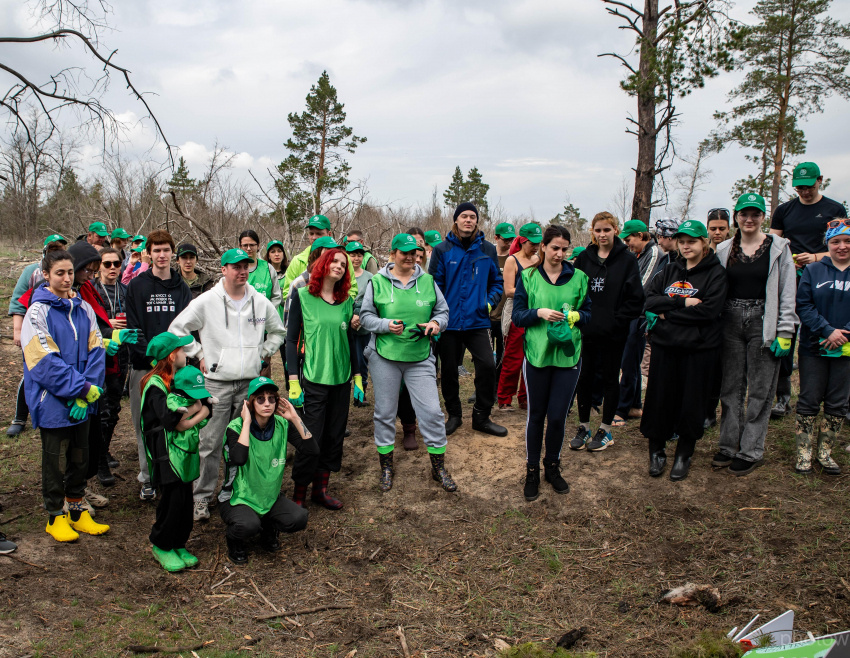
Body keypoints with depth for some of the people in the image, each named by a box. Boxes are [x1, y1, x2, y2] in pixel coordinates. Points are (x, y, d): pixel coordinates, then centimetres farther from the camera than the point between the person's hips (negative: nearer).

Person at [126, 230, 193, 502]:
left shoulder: (181, 287, 9)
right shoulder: (136, 286, 2)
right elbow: (133, 327, -3)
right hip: (143, 365, -1)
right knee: (145, 424, 3)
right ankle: (147, 477, 14)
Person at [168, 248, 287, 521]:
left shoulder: (261, 302, 6)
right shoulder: (206, 301, -3)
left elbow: (278, 332, 22)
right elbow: (177, 328, 3)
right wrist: (199, 354, -1)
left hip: (250, 381, 3)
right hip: (216, 382, -3)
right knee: (210, 443, -2)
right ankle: (202, 496, 9)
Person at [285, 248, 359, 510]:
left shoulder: (346, 301, 8)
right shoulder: (303, 296, -3)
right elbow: (291, 340, -3)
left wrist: (357, 377, 12)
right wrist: (293, 381, -9)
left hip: (341, 380, 5)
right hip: (313, 380, -4)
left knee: (334, 437, 9)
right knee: (310, 440, -4)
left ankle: (320, 489, 24)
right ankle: (299, 495, 11)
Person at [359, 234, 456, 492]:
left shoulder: (427, 280, 7)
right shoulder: (377, 282, 1)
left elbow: (443, 311, 13)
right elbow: (366, 316, 2)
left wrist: (436, 323, -9)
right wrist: (386, 324, -16)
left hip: (420, 357, 1)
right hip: (385, 356, -1)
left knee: (431, 410, -2)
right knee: (385, 412, 9)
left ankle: (438, 466, 15)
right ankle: (386, 466, 26)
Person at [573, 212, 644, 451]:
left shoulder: (627, 261, -4)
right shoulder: (584, 258, 4)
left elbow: (635, 300, -6)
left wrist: (615, 321, -13)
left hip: (613, 333, -3)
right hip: (586, 331, 3)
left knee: (610, 378, 9)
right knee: (585, 377, 9)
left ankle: (605, 429, 21)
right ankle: (584, 427, 23)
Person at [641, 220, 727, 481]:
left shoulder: (715, 273, -3)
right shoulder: (670, 270, 11)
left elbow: (708, 310, -16)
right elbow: (650, 300, -1)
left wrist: (668, 313, -11)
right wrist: (684, 302, -14)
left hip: (698, 348, -3)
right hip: (665, 344, 4)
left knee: (691, 401, 5)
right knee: (659, 398, 6)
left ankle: (684, 454, 21)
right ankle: (656, 450, 22)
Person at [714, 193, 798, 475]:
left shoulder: (778, 248, 0)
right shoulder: (724, 250, 8)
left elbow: (787, 293, -2)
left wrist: (784, 333, -8)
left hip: (763, 323, -3)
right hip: (731, 323, 3)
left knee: (759, 390, 2)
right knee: (730, 387, 8)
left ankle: (750, 451, 10)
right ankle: (729, 446, 18)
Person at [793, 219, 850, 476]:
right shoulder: (813, 270, 1)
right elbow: (803, 305, -7)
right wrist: (827, 331, -17)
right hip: (814, 347, -1)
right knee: (809, 401, 4)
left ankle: (824, 452, 23)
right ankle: (804, 452, 15)